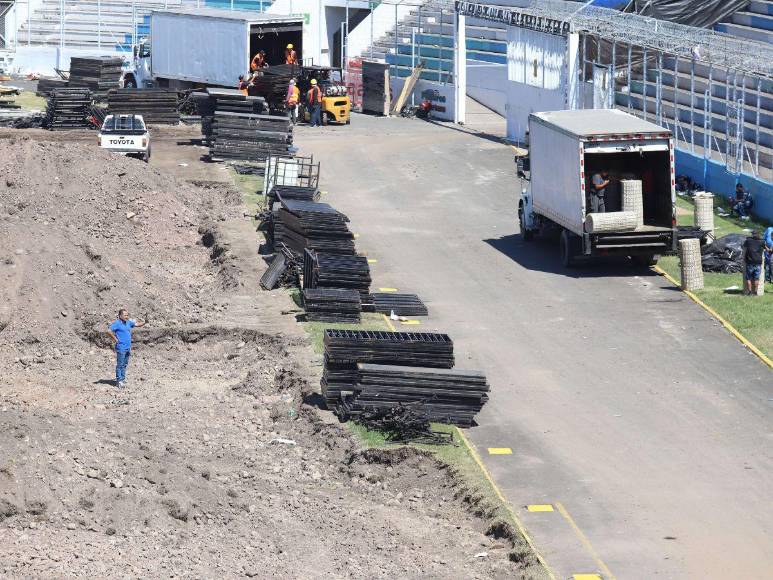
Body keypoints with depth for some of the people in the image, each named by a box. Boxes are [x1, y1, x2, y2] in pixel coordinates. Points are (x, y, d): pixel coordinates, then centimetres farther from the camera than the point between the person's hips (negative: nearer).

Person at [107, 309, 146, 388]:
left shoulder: (128, 322, 12)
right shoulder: (117, 323, -11)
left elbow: (137, 324, 20)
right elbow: (109, 331, -20)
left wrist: (145, 323, 1)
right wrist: (115, 339, -16)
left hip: (128, 347, 8)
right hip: (121, 347, -8)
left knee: (125, 364, 13)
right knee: (120, 364, -5)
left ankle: (122, 379, 20)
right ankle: (119, 381, -2)